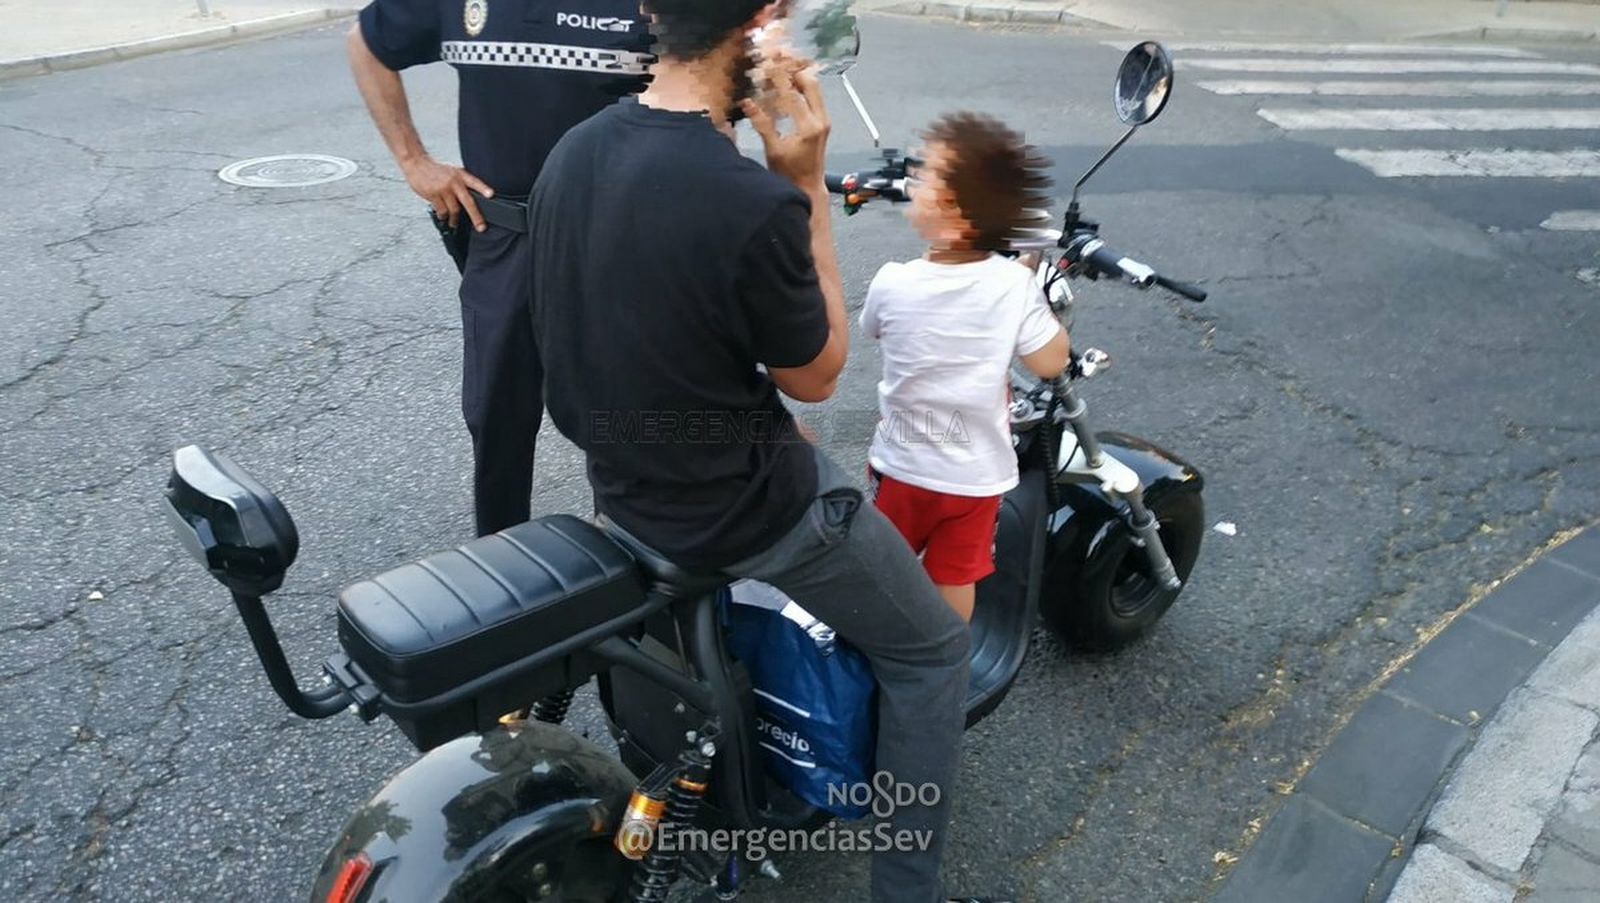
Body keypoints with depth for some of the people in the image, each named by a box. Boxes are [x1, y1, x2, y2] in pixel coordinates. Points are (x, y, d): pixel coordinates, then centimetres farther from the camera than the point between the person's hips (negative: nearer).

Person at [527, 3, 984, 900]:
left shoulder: (569, 153, -4)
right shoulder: (756, 203, -29)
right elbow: (815, 375, -12)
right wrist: (807, 187, -14)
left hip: (623, 480, 8)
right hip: (743, 504, -8)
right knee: (933, 649, 14)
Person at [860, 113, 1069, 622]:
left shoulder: (892, 284, -19)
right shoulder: (1014, 284, -20)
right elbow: (1051, 363, -12)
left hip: (902, 465, 0)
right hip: (977, 473, 0)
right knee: (956, 579, 19)